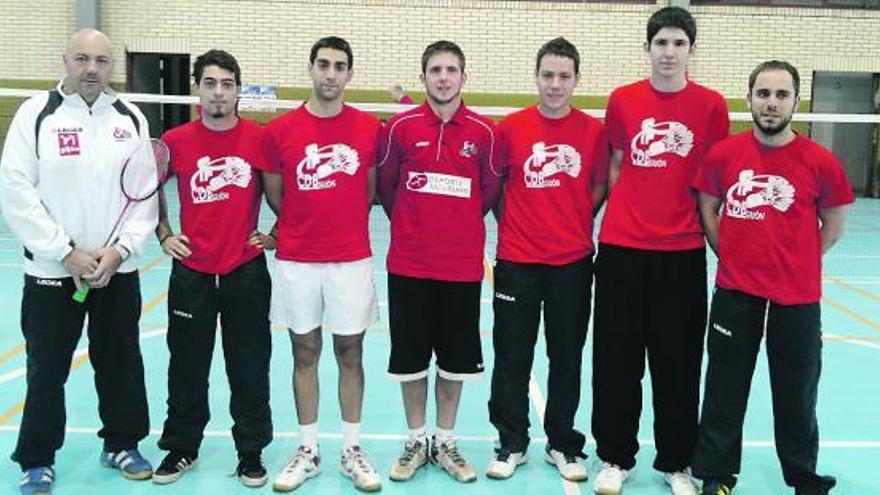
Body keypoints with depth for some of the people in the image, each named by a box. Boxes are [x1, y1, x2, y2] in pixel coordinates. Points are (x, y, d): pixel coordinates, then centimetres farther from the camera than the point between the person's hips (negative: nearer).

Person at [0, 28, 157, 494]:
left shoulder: (130, 118, 4)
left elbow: (146, 193, 3)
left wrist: (119, 250, -9)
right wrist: (67, 253, -13)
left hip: (118, 270, 3)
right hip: (51, 270, -2)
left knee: (121, 363, 12)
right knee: (47, 369, 6)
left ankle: (121, 444, 31)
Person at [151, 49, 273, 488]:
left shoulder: (259, 138, -5)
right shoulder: (176, 140, -2)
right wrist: (164, 234, 5)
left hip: (247, 271, -1)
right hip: (191, 271, 1)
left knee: (250, 369, 7)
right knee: (187, 366, 12)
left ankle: (251, 452, 22)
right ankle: (181, 448, 29)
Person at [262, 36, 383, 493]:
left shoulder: (369, 127, 0)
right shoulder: (280, 130, -2)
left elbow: (371, 190, 9)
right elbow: (274, 194, 8)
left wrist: (345, 223, 7)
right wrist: (305, 224, 7)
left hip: (352, 259, 0)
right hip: (297, 261, 0)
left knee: (350, 355, 8)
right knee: (304, 354, 10)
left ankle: (352, 451, 21)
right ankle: (307, 451, 22)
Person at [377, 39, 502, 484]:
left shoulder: (483, 131, -2)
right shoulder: (400, 126, -3)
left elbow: (490, 191, 7)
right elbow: (386, 184, 7)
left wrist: (459, 226, 11)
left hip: (462, 266, 1)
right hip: (409, 264, 0)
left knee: (456, 360, 10)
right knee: (411, 358, 8)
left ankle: (445, 443, 26)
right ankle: (416, 441, 25)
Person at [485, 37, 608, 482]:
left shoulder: (593, 131, 1)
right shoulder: (510, 127, -1)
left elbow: (600, 188, 8)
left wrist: (575, 222, -1)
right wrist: (510, 224, -1)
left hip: (573, 261, 1)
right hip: (516, 260, 0)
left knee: (567, 357, 10)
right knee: (512, 357, 6)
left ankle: (563, 445, 25)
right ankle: (512, 443, 21)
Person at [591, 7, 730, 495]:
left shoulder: (711, 105, 1)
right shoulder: (622, 100, 3)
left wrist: (710, 227, 3)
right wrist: (623, 215, 3)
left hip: (683, 252, 0)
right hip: (622, 247, 1)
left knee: (678, 361, 7)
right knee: (617, 357, 6)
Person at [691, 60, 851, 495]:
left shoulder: (820, 162, -7)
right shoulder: (723, 154, -3)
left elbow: (833, 225, 5)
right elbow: (707, 210, 10)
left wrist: (798, 264, 1)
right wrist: (731, 256, 4)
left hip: (797, 298, -1)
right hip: (735, 294, 1)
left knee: (797, 394, 10)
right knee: (725, 390, 12)